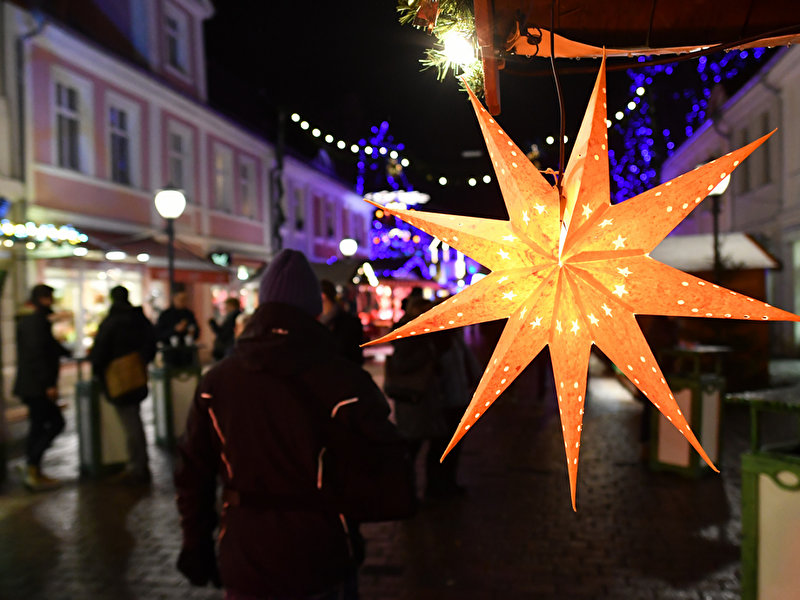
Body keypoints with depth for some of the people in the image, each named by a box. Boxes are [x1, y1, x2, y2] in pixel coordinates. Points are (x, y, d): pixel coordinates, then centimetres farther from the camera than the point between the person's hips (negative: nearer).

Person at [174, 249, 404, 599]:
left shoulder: (215, 381, -6)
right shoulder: (342, 379, -17)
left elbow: (192, 475, 1)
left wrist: (196, 544, 15)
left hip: (244, 570, 2)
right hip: (321, 569, -2)